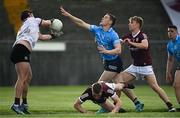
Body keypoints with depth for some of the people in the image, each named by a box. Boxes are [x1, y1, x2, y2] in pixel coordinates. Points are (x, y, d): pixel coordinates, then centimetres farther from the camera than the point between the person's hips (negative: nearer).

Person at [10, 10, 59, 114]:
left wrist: (53, 36, 50)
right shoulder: (33, 21, 12)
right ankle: (16, 104, -23)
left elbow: (42, 37, 40)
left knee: (29, 77, 16)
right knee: (22, 78, -15)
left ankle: (24, 104, 21)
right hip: (21, 50, -9)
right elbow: (48, 23, 25)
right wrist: (51, 22, 46)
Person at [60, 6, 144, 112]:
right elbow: (82, 23, 1)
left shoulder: (113, 35, -20)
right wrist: (68, 15, -4)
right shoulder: (97, 30, 1)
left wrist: (106, 51, -43)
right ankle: (137, 103, 18)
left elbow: (118, 50, -29)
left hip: (114, 63, -8)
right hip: (107, 62, 8)